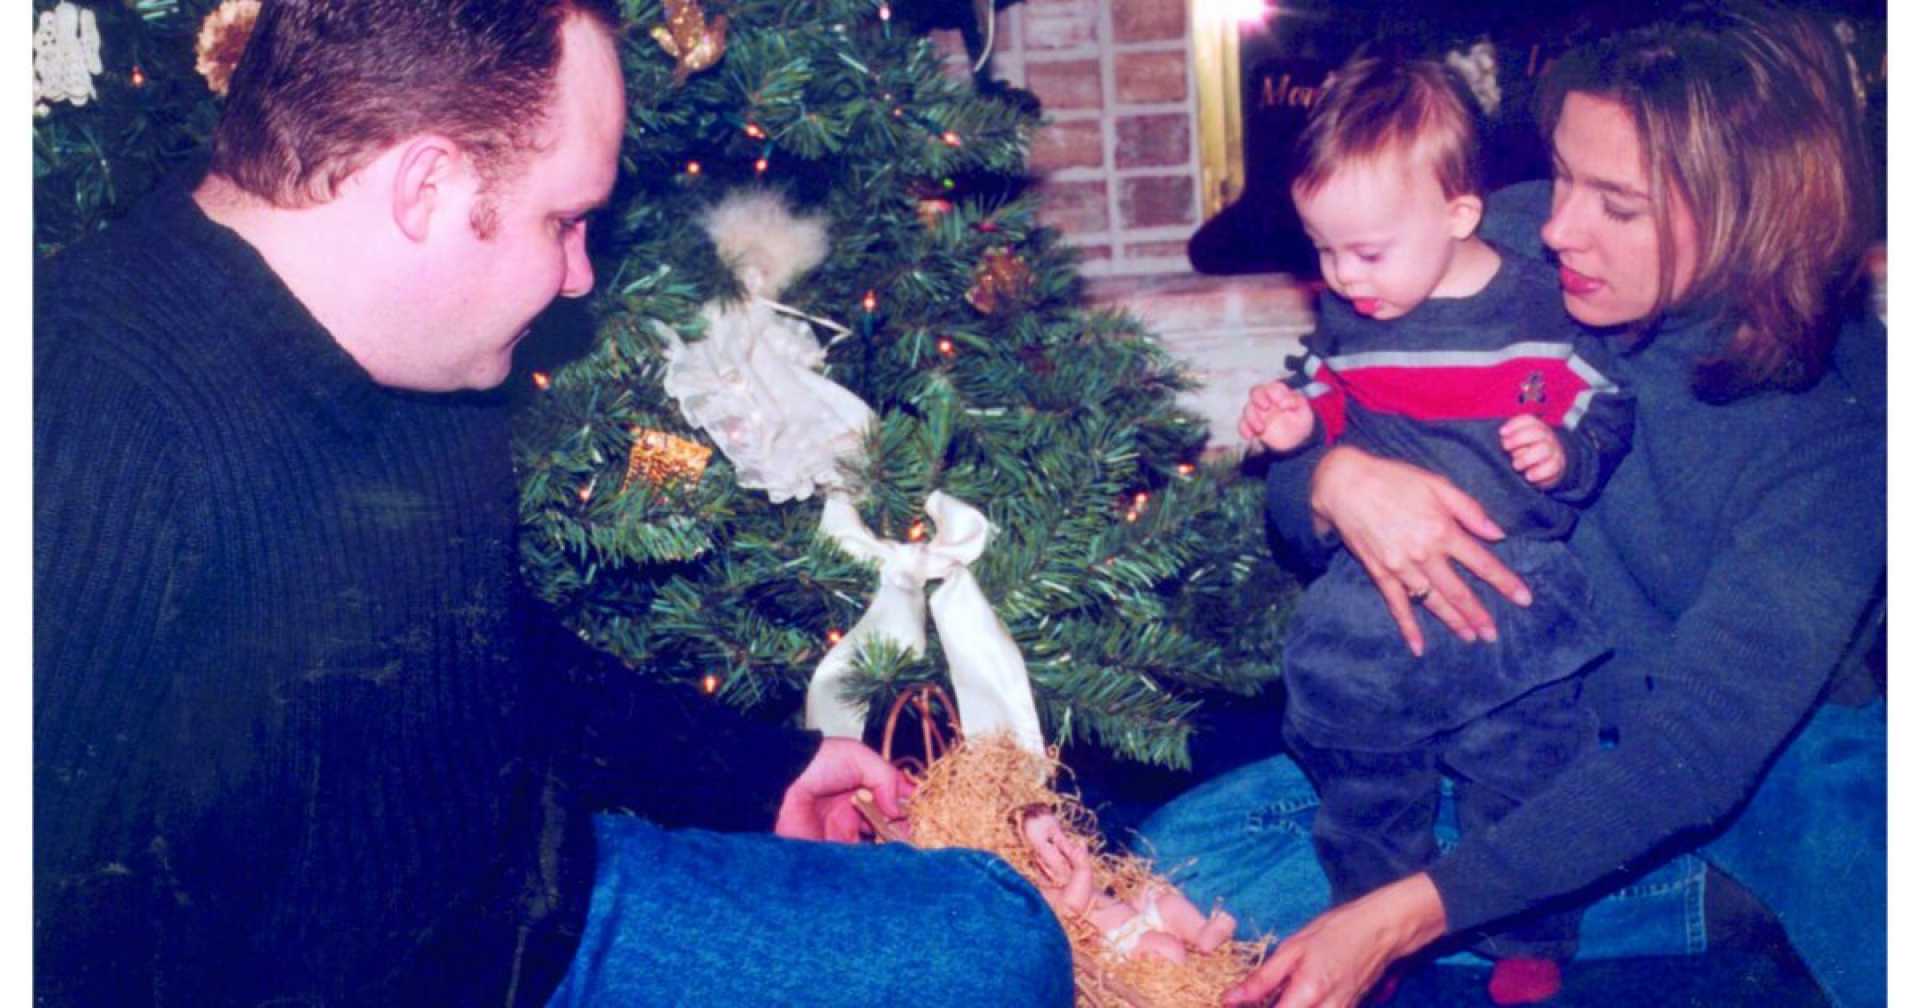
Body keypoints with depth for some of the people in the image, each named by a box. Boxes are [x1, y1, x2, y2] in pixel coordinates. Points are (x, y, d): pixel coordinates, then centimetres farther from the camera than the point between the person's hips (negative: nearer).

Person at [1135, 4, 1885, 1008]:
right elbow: (1288, 487, -2)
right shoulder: (1510, 247, -14)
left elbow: (1695, 749, -28)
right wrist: (1332, 477, -30)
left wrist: (1402, 917, -35)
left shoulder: (1843, 415, -22)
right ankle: (1696, 897, -10)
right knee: (1184, 855, -15)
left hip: (1768, 745, -3)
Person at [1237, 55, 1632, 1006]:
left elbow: (1607, 413, 1)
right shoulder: (1346, 314, 5)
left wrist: (1564, 454, -19)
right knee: (1359, 769, 12)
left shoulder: (1536, 308, -8)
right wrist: (1299, 416, 0)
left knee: (1520, 767, 4)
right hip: (1373, 581, 4)